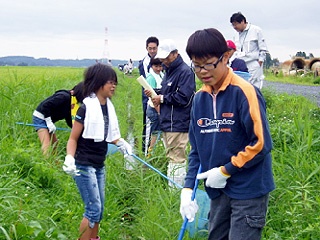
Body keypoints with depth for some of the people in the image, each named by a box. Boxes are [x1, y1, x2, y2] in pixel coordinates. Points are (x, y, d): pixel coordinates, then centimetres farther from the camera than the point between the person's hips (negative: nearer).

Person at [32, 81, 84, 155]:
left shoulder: (72, 102, 3)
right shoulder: (64, 96, -24)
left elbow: (69, 121, 10)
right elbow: (45, 106, -27)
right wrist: (49, 123, -23)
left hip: (49, 119, 10)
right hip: (40, 117, -10)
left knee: (55, 143, 12)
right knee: (47, 145, -16)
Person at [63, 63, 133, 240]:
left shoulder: (108, 106, 5)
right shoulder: (87, 108, -16)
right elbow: (73, 138, -13)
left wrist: (121, 143, 2)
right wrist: (69, 159, -29)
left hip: (99, 165, 8)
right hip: (84, 165, -8)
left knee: (99, 209, 15)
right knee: (93, 209, -8)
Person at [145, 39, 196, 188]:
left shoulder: (185, 71, -13)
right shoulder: (168, 71, 18)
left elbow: (184, 98, -21)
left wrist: (162, 98, -11)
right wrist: (155, 94, 7)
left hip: (178, 124, -10)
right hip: (167, 123, 10)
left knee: (176, 158, -7)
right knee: (172, 157, 15)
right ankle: (173, 188, 24)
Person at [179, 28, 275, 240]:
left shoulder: (244, 92, -15)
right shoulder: (200, 98, 4)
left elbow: (261, 144, -17)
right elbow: (197, 149, 10)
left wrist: (225, 171, -13)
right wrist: (188, 188, 1)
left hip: (249, 190, -6)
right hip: (219, 191, 7)